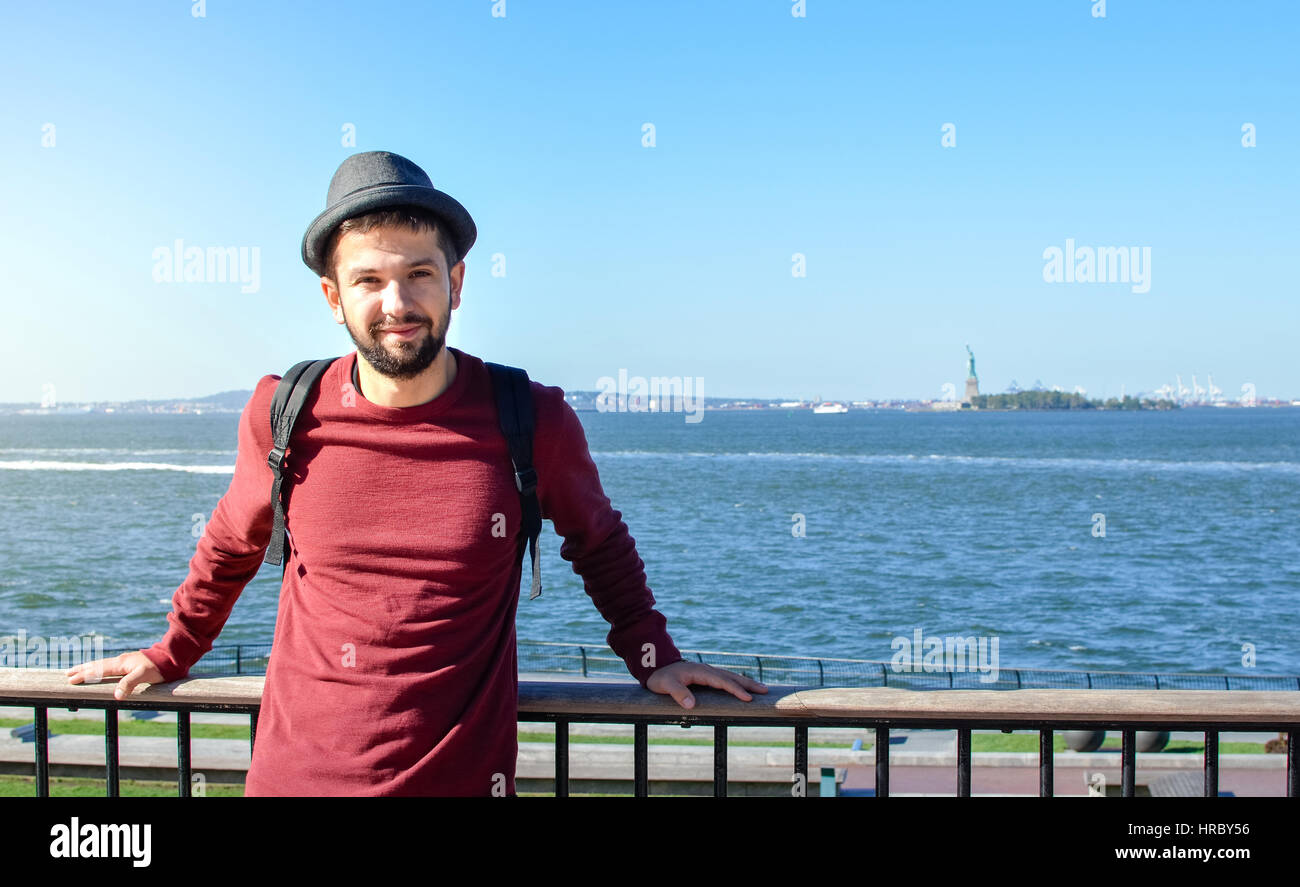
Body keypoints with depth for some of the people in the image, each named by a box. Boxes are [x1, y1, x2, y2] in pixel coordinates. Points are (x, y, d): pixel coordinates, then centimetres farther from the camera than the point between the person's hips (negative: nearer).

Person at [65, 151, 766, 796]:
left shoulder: (533, 423, -9)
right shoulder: (283, 417, -6)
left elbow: (599, 544, 11)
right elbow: (231, 545, 14)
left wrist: (652, 656, 10)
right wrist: (172, 654, 23)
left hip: (464, 774, 0)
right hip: (295, 770, 1)